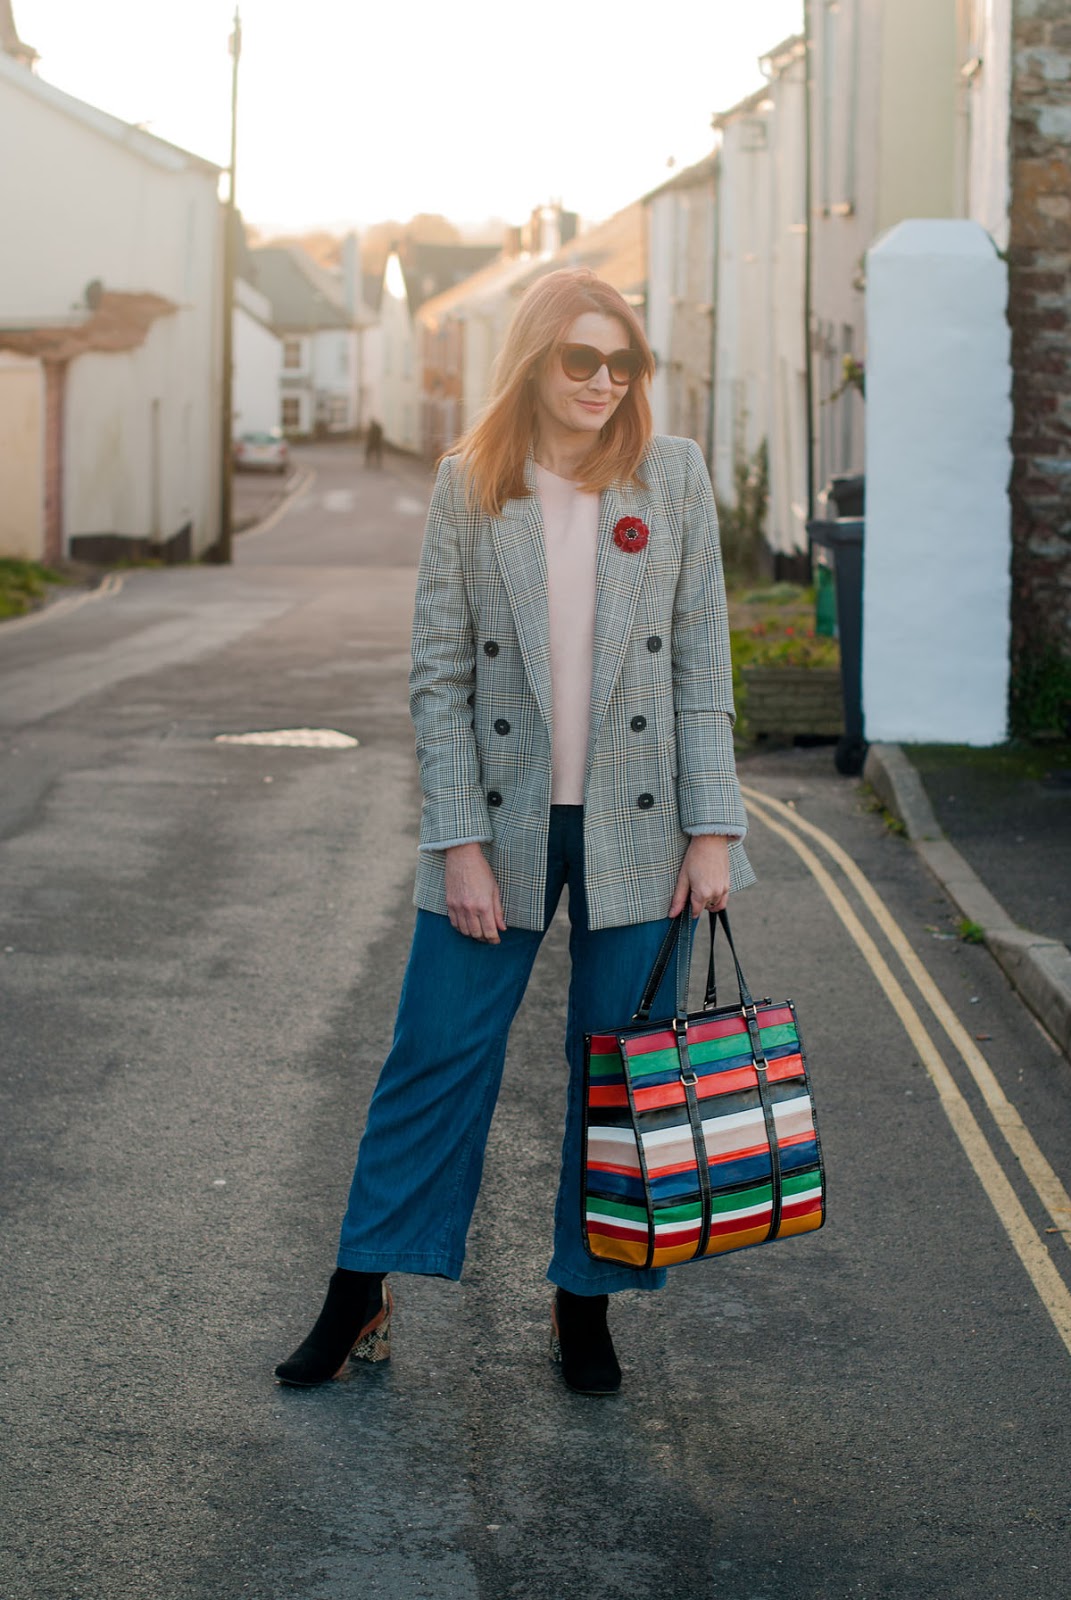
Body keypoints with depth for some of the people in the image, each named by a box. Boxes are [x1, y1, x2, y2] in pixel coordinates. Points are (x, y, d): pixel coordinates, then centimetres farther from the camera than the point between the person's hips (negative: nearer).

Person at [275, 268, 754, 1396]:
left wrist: (713, 828, -3)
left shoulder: (674, 475, 1)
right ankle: (359, 1303, 15)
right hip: (503, 823, -1)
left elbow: (702, 663, 2)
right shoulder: (469, 485, -1)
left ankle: (584, 1303, 22)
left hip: (636, 828, 1)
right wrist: (460, 841, -8)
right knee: (435, 1059, 3)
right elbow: (438, 674, -2)